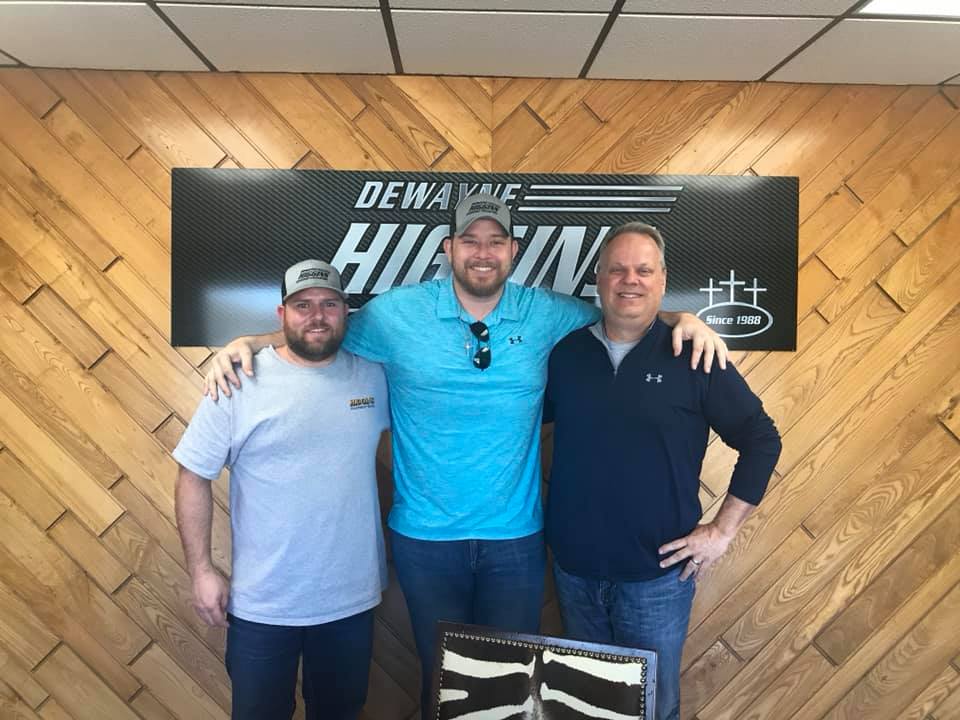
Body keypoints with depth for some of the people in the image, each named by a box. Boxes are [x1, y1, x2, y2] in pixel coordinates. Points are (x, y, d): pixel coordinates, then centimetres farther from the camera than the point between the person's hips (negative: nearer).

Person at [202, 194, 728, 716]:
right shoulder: (397, 313, -7)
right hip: (425, 538, -1)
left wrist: (682, 318, -6)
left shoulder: (545, 314, -3)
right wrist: (246, 343, -8)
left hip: (515, 538, 1)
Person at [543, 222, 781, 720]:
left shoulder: (693, 356, -8)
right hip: (574, 567, 3)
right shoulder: (567, 352, -1)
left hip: (657, 572, -2)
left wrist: (722, 531, -7)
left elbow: (761, 440, -4)